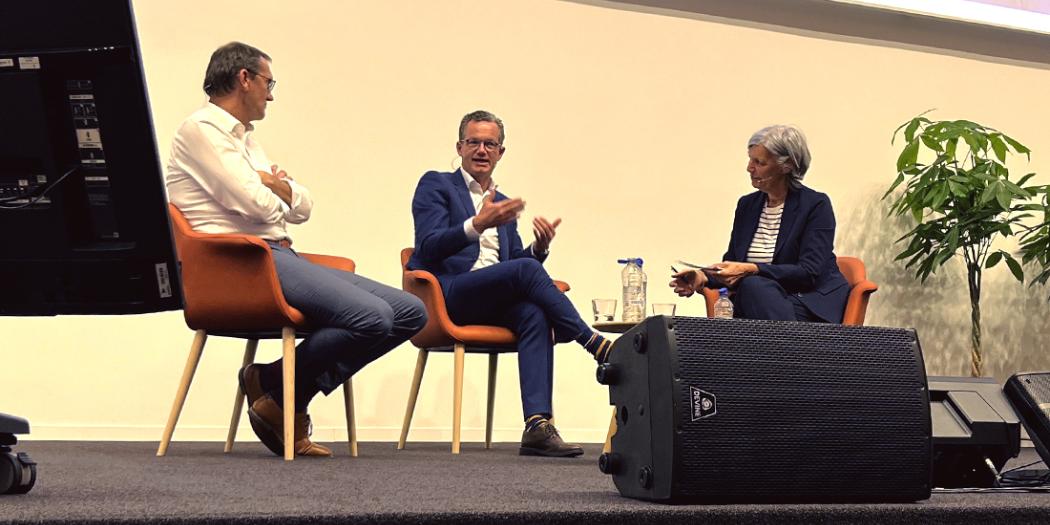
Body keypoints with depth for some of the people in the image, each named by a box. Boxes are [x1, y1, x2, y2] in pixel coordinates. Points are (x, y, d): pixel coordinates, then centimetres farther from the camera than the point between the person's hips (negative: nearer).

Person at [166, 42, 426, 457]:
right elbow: (256, 203, -13)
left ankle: (280, 387, -2)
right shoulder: (201, 129, -2)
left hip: (280, 257, 10)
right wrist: (275, 191, 10)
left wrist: (279, 187, 0)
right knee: (372, 317, -28)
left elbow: (303, 207, 22)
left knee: (411, 312, -2)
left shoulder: (245, 139, 27)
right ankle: (277, 389, -6)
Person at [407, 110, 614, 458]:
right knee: (525, 270, -30)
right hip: (446, 295, -5)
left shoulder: (503, 204, 28)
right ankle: (594, 344, -23)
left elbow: (517, 260, 23)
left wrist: (539, 248, 0)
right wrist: (477, 225, -21)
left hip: (491, 304, 5)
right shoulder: (436, 185, 9)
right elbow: (428, 247, -6)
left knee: (534, 314, -30)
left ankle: (538, 425, -42)